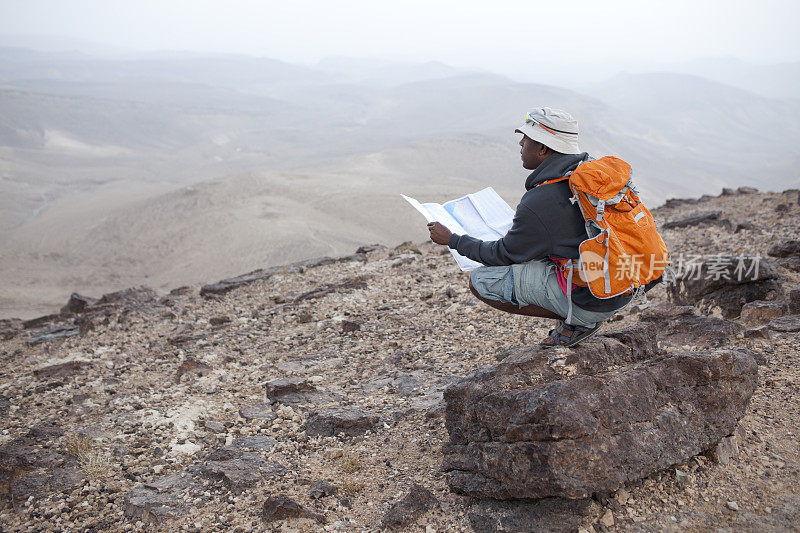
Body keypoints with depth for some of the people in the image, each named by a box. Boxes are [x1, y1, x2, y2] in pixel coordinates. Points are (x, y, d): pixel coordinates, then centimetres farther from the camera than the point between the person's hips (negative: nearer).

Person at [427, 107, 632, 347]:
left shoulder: (537, 204, -22)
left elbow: (504, 255, -6)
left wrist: (452, 240, 6)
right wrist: (520, 229, 28)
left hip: (593, 302, -8)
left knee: (480, 280, -4)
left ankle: (577, 321, -2)